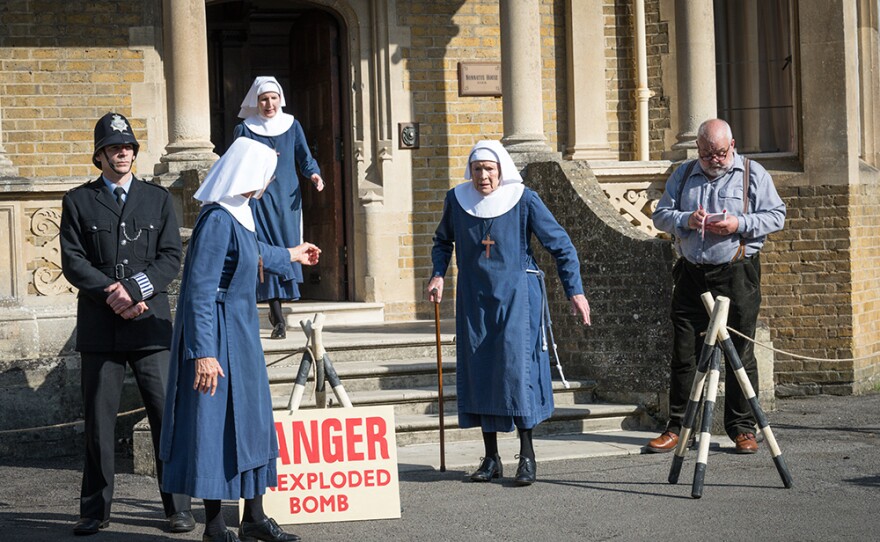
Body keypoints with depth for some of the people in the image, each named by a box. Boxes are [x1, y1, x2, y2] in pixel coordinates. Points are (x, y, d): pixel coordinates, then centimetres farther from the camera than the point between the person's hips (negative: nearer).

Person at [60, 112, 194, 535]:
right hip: (100, 327, 0)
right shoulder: (78, 202, 9)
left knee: (167, 416, -2)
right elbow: (72, 262, 0)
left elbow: (170, 258, 4)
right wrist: (114, 295, -12)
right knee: (98, 421, 3)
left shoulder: (157, 199, 12)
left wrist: (134, 289, -11)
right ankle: (95, 510, 13)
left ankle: (178, 508, 4)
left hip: (150, 324, 1)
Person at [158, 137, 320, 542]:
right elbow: (200, 291, -24)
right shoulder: (217, 219, -21)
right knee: (215, 424, -1)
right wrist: (204, 353, -27)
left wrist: (290, 255, 50)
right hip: (219, 337, -10)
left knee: (251, 421, 14)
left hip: (240, 334, 10)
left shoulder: (237, 214, 9)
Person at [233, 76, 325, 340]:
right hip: (258, 198, -2)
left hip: (287, 199, 2)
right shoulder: (244, 130, 5)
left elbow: (305, 157, 8)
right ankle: (278, 317, -16)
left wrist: (314, 174, -10)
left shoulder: (292, 126, 9)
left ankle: (275, 309, 19)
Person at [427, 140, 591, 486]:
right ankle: (491, 458, 12)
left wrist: (575, 291, -7)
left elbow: (560, 245, -3)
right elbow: (443, 241, 20)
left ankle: (527, 454, -4)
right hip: (474, 299, 4)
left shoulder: (524, 200, -8)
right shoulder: (457, 199, 1)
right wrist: (438, 275, 4)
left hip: (516, 297, -4)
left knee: (516, 365, -13)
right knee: (478, 371, 3)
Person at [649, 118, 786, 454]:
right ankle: (677, 428, 10)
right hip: (691, 274, 3)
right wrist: (686, 220, -10)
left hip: (737, 275, -3)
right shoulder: (683, 175, 13)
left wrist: (740, 224, -15)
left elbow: (776, 216, 0)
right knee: (684, 352, 3)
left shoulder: (753, 174, 4)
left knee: (740, 353, 0)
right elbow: (661, 215, 10)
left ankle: (742, 429, 8)